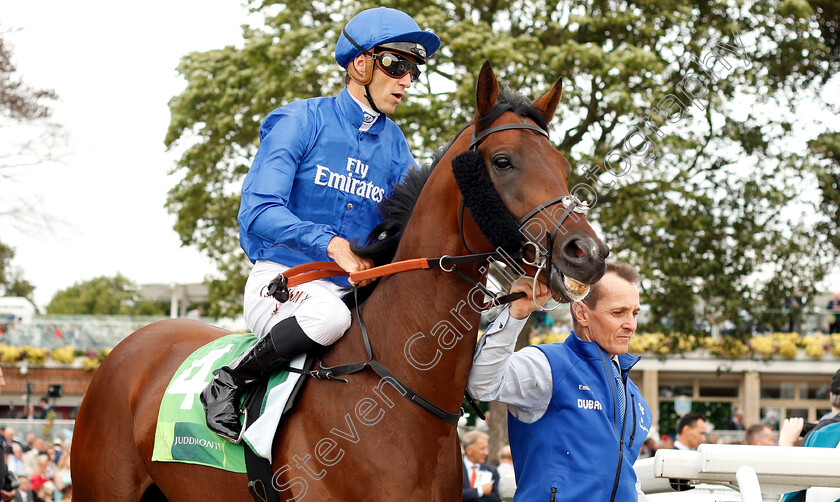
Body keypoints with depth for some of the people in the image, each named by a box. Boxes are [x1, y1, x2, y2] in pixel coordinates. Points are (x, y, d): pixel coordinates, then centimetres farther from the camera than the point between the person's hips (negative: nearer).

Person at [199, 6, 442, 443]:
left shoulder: (395, 147, 12)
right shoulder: (301, 122, -6)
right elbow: (257, 212, -16)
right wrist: (330, 243, -30)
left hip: (354, 292, 6)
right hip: (280, 282, -6)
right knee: (328, 313, -38)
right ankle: (226, 385, -18)